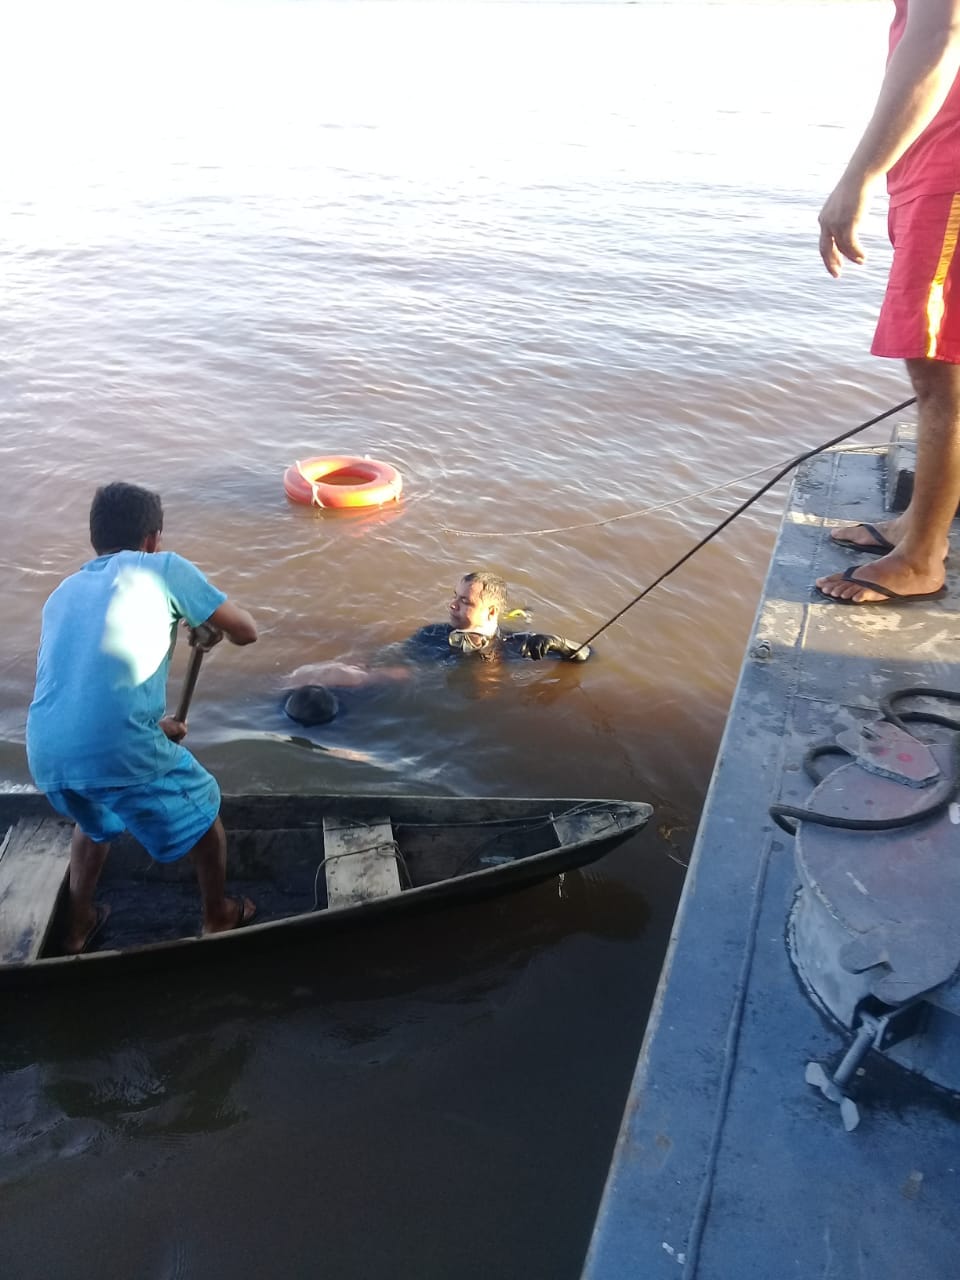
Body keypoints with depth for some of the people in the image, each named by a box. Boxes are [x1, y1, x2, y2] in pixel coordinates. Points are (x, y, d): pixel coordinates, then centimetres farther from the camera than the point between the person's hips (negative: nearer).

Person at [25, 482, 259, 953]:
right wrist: (211, 630, 32)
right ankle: (219, 917, 41)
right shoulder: (164, 568, 6)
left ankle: (78, 928, 49)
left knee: (93, 819, 38)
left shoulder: (63, 592, 24)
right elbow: (246, 632, 10)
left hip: (46, 757, 6)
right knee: (203, 809, 24)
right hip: (122, 752, -6)